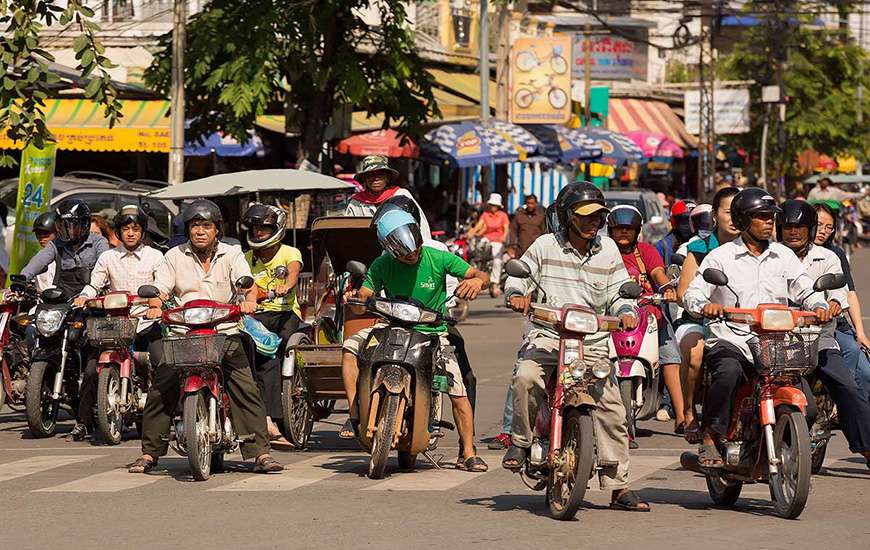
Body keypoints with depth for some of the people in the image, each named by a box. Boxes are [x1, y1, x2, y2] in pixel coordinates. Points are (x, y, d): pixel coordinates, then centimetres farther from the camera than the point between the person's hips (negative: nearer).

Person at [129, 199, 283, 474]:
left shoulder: (231, 254, 9)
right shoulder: (175, 256, 10)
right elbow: (160, 289, 3)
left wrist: (249, 301, -28)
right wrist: (155, 306, -20)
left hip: (225, 333, 0)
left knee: (246, 389, -14)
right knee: (160, 389, -11)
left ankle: (260, 453, -11)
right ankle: (150, 452, 0)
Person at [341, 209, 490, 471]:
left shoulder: (439, 258, -8)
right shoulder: (383, 265, -3)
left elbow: (482, 275, -7)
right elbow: (365, 295, -5)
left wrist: (477, 281, -30)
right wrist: (354, 297, -29)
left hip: (433, 333, -2)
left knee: (458, 393, -14)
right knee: (352, 345, -23)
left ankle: (468, 453, 0)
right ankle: (355, 413, -20)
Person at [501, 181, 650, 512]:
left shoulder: (608, 250, 10)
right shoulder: (545, 246, 3)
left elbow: (617, 292, 12)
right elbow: (518, 274, 7)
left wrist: (625, 311, -8)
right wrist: (517, 294, -15)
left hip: (592, 341, 2)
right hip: (547, 335, -2)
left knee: (612, 409, -5)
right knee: (525, 377, -34)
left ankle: (618, 487, 4)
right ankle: (520, 442, -10)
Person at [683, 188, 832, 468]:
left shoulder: (784, 256, 15)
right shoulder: (721, 256, 5)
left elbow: (804, 289, 7)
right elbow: (693, 292, -4)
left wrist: (819, 306, -16)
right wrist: (704, 305, -28)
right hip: (730, 339, -3)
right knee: (729, 371, -37)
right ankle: (710, 438, -25)